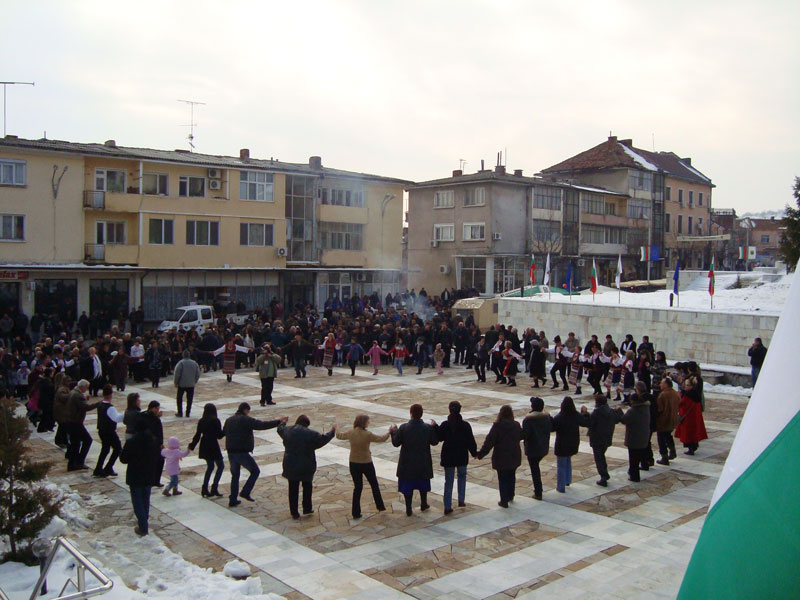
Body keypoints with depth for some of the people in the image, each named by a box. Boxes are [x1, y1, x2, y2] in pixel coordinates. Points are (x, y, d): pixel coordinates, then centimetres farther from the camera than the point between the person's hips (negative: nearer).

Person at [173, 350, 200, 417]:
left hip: (181, 384, -3)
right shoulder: (194, 363, 2)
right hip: (191, 385, 3)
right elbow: (198, 375, 7)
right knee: (189, 399, 8)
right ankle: (188, 413, 9)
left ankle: (180, 413, 12)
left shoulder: (180, 363, -11)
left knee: (179, 399, 12)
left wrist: (175, 383, -1)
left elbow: (176, 374, -13)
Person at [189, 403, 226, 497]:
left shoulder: (201, 421, 3)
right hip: (213, 447, -6)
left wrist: (192, 445, 16)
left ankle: (204, 489, 14)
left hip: (204, 447, 6)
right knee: (220, 466, 5)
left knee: (210, 466, 19)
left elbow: (197, 435, 5)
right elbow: (219, 436, -11)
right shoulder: (216, 421, -12)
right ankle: (214, 488, -4)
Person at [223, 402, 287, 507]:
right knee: (255, 471, 10)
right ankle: (245, 492, 2)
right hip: (242, 453, -7)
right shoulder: (246, 420, -12)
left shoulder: (229, 420, 11)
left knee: (235, 476, 18)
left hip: (231, 452, 7)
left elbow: (223, 433, 24)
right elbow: (262, 425, -19)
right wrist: (278, 421, -15)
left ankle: (233, 500, 18)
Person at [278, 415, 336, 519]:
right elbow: (323, 439, -7)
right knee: (307, 487, 19)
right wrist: (332, 431, 10)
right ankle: (307, 508, 26)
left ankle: (294, 513, 14)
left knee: (293, 489, 10)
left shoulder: (287, 431, -1)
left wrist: (283, 422, 44)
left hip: (290, 466, 3)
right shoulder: (310, 434, -15)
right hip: (306, 467, -3)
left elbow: (280, 429, 22)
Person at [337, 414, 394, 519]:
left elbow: (340, 436, 12)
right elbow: (381, 439, -10)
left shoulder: (350, 433, -6)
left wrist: (336, 432, 34)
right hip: (366, 463, -3)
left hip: (353, 463, 3)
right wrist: (389, 431, 5)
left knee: (357, 487, 12)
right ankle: (380, 506, 27)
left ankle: (356, 512, 11)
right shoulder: (367, 435, -19)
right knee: (374, 485, 18)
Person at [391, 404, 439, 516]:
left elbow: (396, 443, -9)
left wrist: (394, 432, 9)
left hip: (407, 463, -1)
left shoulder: (403, 428, -17)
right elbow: (434, 442, 1)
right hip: (423, 463, 2)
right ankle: (423, 504, 36)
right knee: (423, 483, 23)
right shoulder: (428, 428, -13)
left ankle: (408, 509, 14)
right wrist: (434, 427, 11)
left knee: (407, 485, 11)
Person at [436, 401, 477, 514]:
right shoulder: (465, 425, -11)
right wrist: (474, 452, 10)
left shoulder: (445, 425, -12)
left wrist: (435, 427, 10)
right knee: (462, 476, 25)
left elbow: (439, 437, -1)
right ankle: (461, 500, 25)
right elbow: (471, 440, -4)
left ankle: (447, 507, 2)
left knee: (448, 481, 6)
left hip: (448, 457, 0)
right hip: (462, 457, 0)